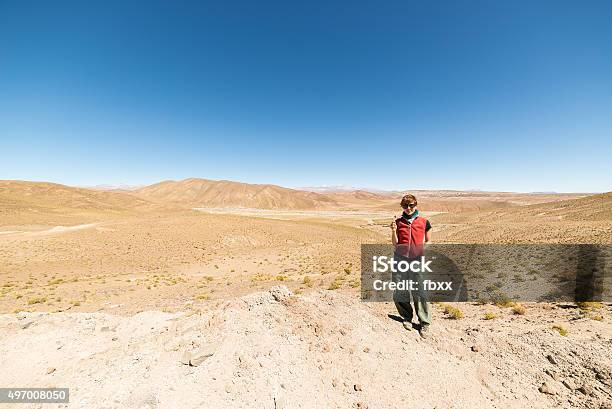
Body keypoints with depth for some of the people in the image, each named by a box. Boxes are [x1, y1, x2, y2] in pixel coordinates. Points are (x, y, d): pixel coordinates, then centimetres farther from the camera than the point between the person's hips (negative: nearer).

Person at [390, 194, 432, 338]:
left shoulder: (424, 222, 5)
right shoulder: (398, 222, 7)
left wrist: (424, 249, -4)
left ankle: (424, 324, 14)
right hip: (400, 259, 2)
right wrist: (393, 231, -9)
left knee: (419, 293, -4)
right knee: (400, 293, 4)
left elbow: (428, 241, 15)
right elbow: (395, 244, 6)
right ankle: (407, 317, 27)